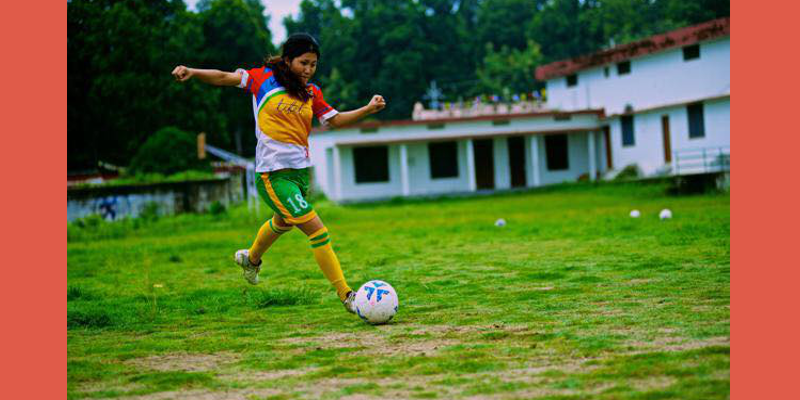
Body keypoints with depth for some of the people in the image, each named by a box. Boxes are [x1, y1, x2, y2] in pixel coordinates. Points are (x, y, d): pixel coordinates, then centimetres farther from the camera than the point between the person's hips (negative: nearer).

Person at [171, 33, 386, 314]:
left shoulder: (311, 93, 8)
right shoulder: (264, 78, -5)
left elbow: (334, 120, 10)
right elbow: (225, 78, -3)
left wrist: (368, 109, -2)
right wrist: (192, 72, -18)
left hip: (301, 171, 7)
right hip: (273, 173, -7)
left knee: (283, 223, 32)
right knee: (317, 230, -16)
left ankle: (251, 258, 62)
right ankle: (346, 296, -12)